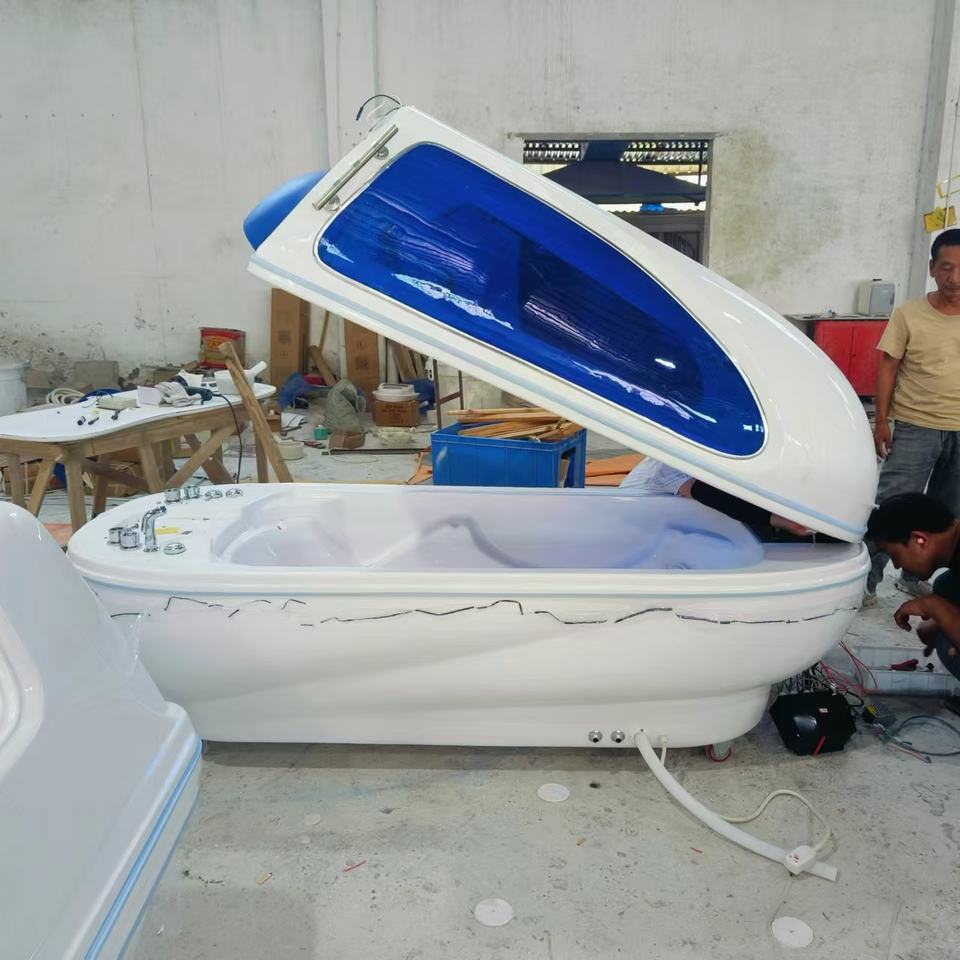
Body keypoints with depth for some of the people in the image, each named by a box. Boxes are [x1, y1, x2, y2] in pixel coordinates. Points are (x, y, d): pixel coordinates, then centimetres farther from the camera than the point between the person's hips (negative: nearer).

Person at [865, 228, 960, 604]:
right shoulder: (908, 315, -5)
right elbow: (888, 369, -3)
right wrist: (881, 422, -7)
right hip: (915, 428, -4)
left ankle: (914, 577, 28)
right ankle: (866, 579, 5)